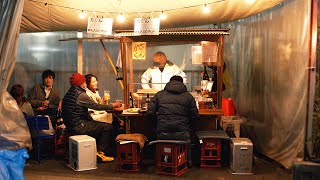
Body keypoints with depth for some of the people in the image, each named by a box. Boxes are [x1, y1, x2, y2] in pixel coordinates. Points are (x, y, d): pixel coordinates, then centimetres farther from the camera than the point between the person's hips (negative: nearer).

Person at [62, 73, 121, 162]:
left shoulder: (69, 93, 14)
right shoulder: (81, 95, -17)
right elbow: (96, 106, -14)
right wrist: (113, 105, -2)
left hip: (71, 125, 11)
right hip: (79, 126, -11)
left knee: (98, 125, 22)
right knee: (108, 127, -9)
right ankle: (100, 152, -1)